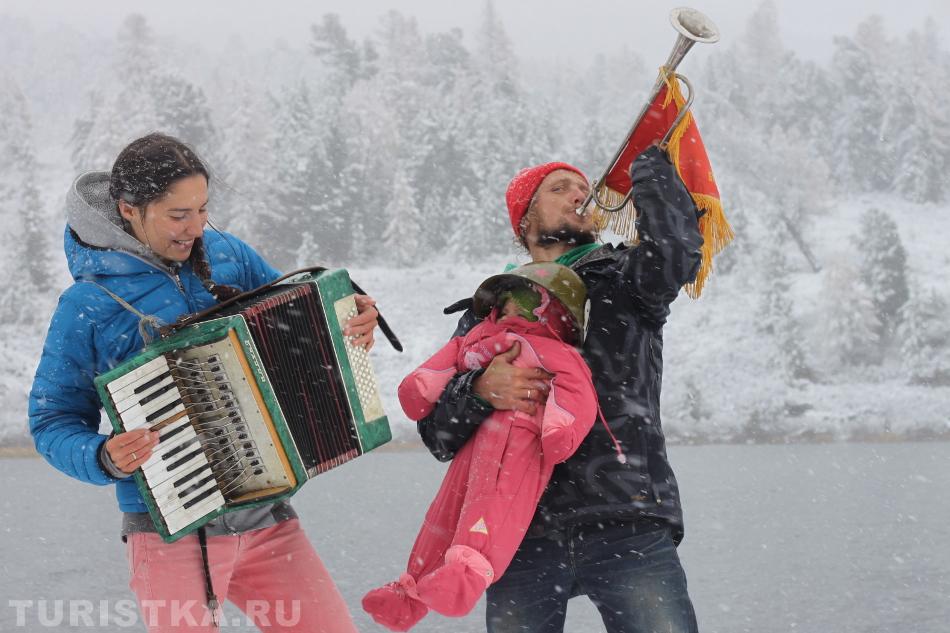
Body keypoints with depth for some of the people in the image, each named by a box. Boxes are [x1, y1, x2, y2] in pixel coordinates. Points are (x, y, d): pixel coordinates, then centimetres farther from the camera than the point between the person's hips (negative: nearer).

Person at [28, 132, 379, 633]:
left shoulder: (226, 255, 5)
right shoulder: (88, 305, -7)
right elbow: (53, 422, -2)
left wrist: (353, 325, -3)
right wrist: (104, 458, -22)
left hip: (267, 519, 4)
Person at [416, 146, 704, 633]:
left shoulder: (622, 278, 15)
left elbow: (675, 250, -10)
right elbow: (438, 433, 10)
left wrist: (649, 155, 0)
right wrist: (479, 390, -11)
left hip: (628, 532, -2)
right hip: (522, 540, 2)